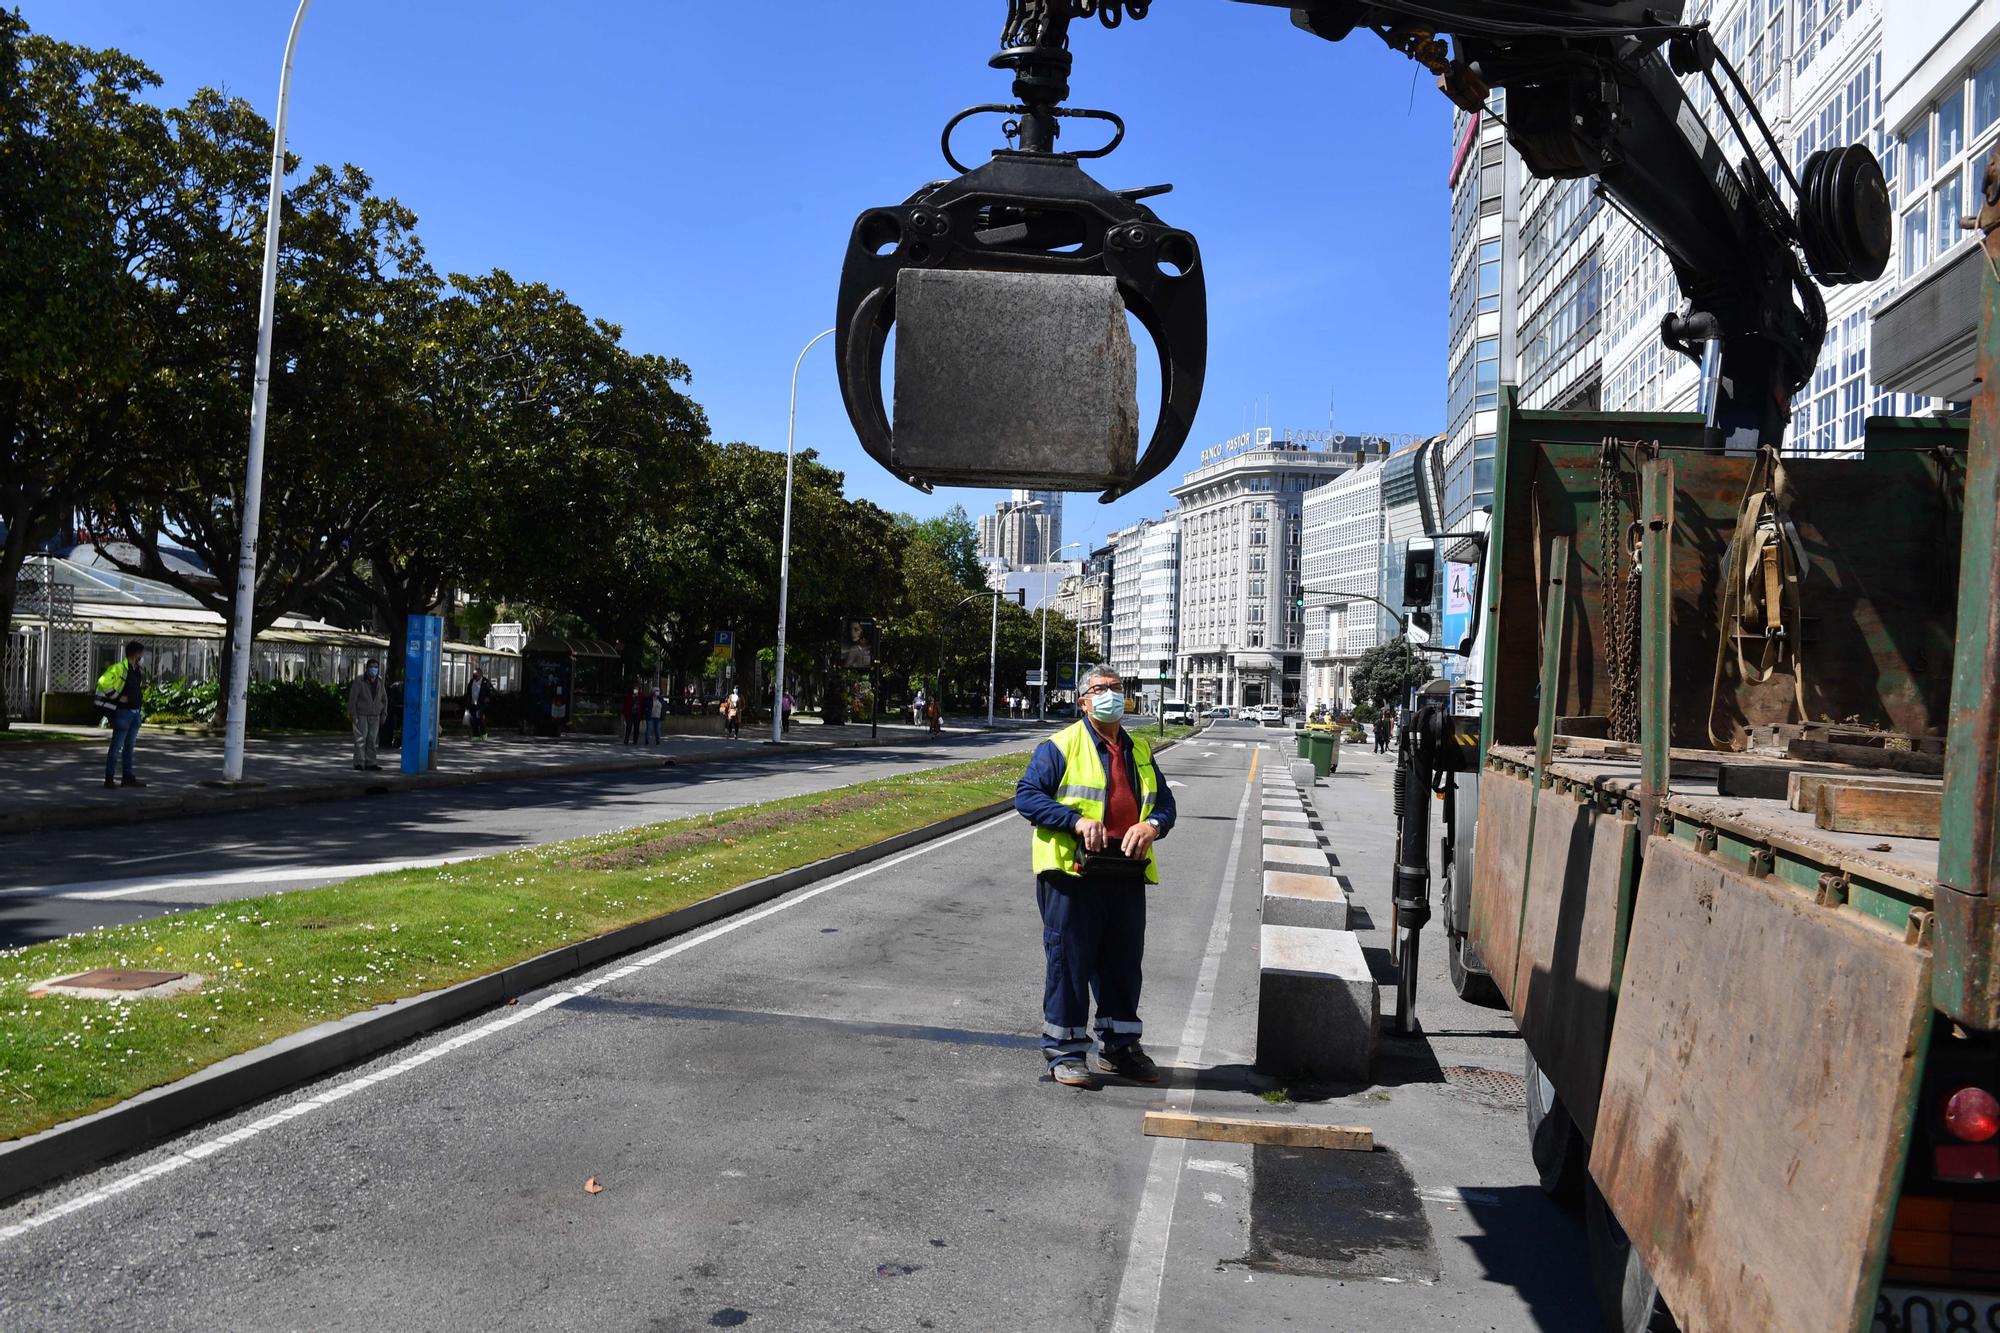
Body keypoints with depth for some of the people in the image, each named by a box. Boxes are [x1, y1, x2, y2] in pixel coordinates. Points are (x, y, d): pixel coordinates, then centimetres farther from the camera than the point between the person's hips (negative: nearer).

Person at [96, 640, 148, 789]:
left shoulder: (140, 671, 14)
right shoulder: (118, 668, -12)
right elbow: (103, 683, -21)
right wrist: (118, 697, -16)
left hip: (135, 713, 8)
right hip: (123, 712, -8)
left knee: (129, 746, 13)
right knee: (116, 746, -3)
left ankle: (128, 776, 19)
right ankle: (109, 778, 2)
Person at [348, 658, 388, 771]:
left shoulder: (379, 682, 7)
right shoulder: (359, 680, -6)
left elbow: (384, 698, 15)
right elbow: (352, 697, -7)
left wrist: (384, 714, 9)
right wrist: (352, 714, -12)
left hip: (375, 715, 4)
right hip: (361, 715, -4)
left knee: (372, 739, 4)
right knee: (361, 738, -7)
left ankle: (370, 763, 6)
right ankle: (359, 763, -5)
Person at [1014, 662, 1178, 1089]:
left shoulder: (1140, 750, 17)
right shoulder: (1060, 746, -2)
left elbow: (1165, 801, 18)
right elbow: (1027, 795, -8)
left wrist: (1152, 825, -6)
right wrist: (1077, 821, -20)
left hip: (1127, 876, 5)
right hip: (1072, 875, -5)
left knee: (1124, 963, 13)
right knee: (1068, 962, 0)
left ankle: (1119, 1045, 28)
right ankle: (1064, 1051, 12)